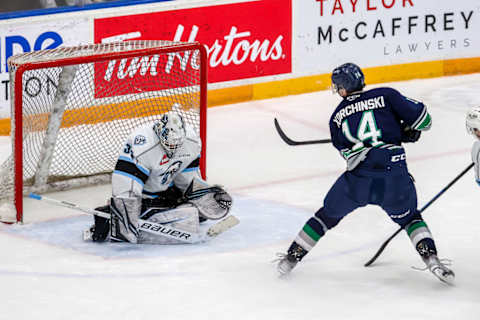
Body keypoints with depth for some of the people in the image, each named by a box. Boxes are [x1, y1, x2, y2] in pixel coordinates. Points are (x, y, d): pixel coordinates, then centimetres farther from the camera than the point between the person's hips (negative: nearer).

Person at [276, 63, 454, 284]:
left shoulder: (337, 117, 14)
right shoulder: (386, 96, 7)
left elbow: (347, 152, 7)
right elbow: (422, 118, 4)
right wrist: (405, 131, 23)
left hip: (358, 178, 1)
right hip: (394, 172, -1)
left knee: (329, 215, 22)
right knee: (409, 217, 24)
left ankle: (292, 257, 27)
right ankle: (430, 257, 3)